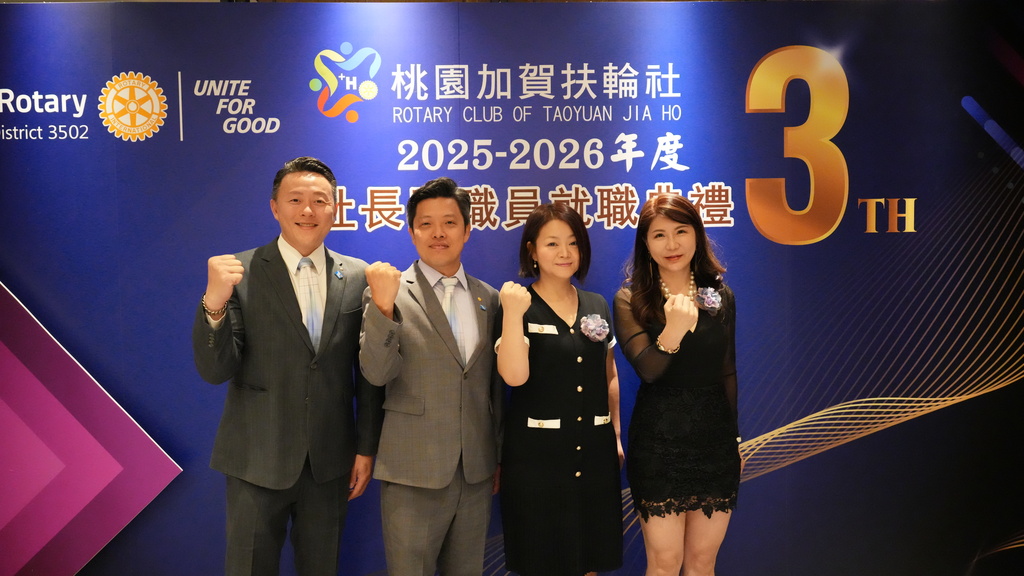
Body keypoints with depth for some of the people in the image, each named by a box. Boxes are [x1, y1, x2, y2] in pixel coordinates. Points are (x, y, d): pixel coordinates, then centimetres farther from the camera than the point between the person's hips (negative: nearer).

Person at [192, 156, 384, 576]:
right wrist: (214, 302, -29)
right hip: (258, 459, -2)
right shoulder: (241, 272, -7)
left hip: (330, 461, 2)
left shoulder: (358, 277, 0)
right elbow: (215, 370, -12)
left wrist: (367, 447, 7)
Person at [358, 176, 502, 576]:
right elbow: (377, 374, -15)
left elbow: (495, 385, 13)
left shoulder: (488, 299, 8)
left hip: (477, 474, 4)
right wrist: (384, 305, -28)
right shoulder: (390, 293, -5)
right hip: (414, 475, -4)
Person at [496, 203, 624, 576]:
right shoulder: (518, 306, -6)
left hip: (595, 452, 5)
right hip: (537, 454, -4)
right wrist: (513, 313, -27)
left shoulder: (598, 306, 9)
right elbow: (514, 375, -20)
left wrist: (616, 435, 14)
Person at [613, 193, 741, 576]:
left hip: (715, 441, 3)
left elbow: (727, 373, 13)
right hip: (659, 443, -3)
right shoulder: (631, 300, -6)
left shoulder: (720, 296, 5)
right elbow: (647, 369, -18)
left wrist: (733, 436, 16)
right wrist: (673, 330, -36)